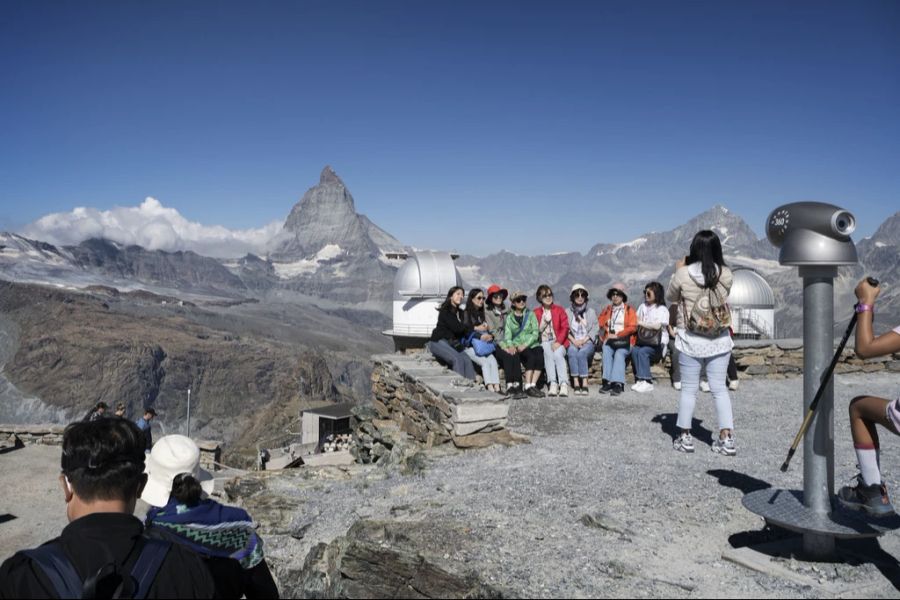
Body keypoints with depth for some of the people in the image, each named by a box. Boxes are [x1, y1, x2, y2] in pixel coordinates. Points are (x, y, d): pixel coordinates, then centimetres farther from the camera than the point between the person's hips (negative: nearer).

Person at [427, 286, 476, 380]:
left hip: (453, 343, 6)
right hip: (439, 341, -6)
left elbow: (463, 329, 7)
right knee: (457, 359, -30)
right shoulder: (445, 310, -6)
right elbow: (456, 328, -16)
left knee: (467, 360, -20)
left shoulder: (460, 312, 18)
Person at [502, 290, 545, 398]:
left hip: (532, 344, 1)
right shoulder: (509, 317, 14)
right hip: (517, 346, -1)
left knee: (540, 356, -31)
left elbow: (535, 333, 2)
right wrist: (511, 346, -21)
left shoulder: (530, 314, 13)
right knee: (531, 356, -32)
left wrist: (525, 345, -14)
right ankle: (528, 387, -32)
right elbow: (507, 334, 1)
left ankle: (533, 384, -31)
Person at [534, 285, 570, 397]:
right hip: (544, 342, 0)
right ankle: (553, 383, -35)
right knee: (548, 353, -33)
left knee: (558, 354, -32)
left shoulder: (559, 309, 10)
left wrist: (558, 342, -13)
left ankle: (564, 384, -34)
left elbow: (565, 327, 0)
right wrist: (544, 320, -9)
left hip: (558, 342, 0)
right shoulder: (536, 312, 12)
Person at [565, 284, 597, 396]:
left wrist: (583, 340, -9)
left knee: (581, 353, -34)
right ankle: (576, 383, -38)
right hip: (572, 342, 0)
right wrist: (573, 341, -11)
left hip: (587, 342, 0)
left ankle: (584, 384, -38)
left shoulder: (591, 312, 18)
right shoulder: (567, 312, 16)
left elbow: (594, 330, 6)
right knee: (572, 352, -35)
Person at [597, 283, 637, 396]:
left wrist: (617, 335, -10)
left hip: (624, 341, -2)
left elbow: (633, 327, 0)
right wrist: (607, 334, -5)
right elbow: (600, 324, 16)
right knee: (606, 351, -30)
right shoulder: (607, 310, 21)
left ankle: (617, 383, -43)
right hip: (610, 341, 2)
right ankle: (607, 381, -37)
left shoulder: (629, 310, 11)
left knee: (619, 353, -33)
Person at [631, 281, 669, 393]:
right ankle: (639, 380, -27)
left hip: (658, 343, -4)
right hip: (644, 341, 5)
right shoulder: (642, 306, 19)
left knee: (642, 351, -32)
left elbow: (657, 326, -15)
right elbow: (636, 321, 19)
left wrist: (642, 323, -9)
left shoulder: (662, 309, 0)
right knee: (634, 350, -27)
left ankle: (646, 382, -30)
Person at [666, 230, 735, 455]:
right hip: (719, 340, 2)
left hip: (690, 340, -1)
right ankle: (727, 438, 10)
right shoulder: (726, 275, -7)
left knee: (689, 389, 9)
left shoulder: (683, 274, -12)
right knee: (719, 388, 9)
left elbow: (670, 297, 5)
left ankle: (685, 437, 17)